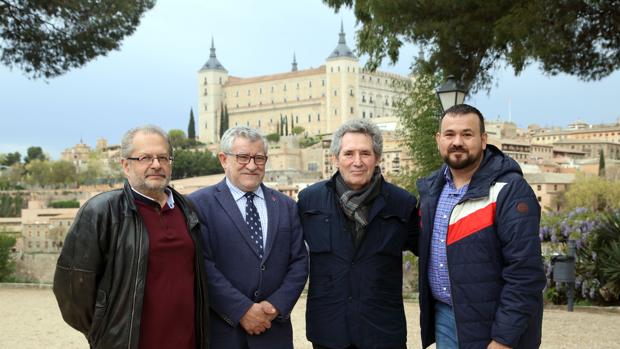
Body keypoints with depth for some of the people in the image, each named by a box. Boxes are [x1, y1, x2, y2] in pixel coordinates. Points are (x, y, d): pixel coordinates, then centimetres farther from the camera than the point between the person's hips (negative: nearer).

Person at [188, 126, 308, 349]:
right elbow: (203, 265, -12)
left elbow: (299, 262, 5)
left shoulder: (286, 206, 8)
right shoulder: (199, 204, -5)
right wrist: (242, 311, -15)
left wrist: (277, 305, -8)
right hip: (222, 330, -3)